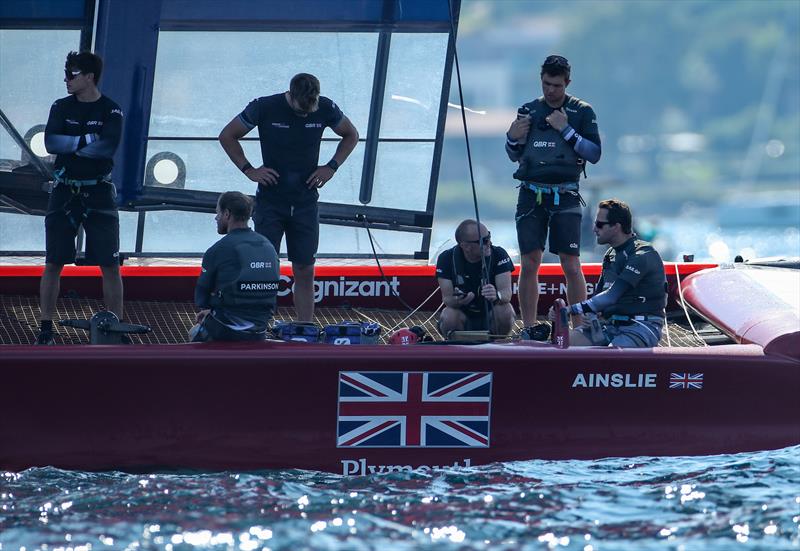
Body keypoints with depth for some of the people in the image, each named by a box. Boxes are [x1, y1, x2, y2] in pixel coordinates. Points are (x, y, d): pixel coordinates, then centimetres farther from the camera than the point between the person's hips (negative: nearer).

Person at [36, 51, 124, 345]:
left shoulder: (111, 111, -3)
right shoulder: (61, 108, 5)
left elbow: (108, 147, -19)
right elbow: (51, 143, -10)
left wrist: (69, 145, -11)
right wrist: (87, 140, -15)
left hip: (99, 192, -2)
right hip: (64, 192, 2)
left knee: (110, 264, -2)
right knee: (54, 263, 1)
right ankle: (46, 327, 7)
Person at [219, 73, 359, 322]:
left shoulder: (325, 109, -4)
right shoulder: (265, 107, -11)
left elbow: (351, 135, 15)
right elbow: (227, 136, 2)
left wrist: (332, 167, 2)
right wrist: (248, 170, -7)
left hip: (305, 201, 2)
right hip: (270, 201, -2)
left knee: (305, 271, 3)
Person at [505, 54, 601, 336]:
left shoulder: (582, 112, 3)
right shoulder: (529, 110, 12)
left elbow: (595, 153, -5)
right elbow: (514, 156, 19)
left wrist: (566, 130, -13)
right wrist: (512, 138, -3)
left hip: (565, 196, -3)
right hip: (531, 194, 3)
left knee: (571, 266, -8)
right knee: (529, 264, -1)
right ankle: (528, 330, 4)